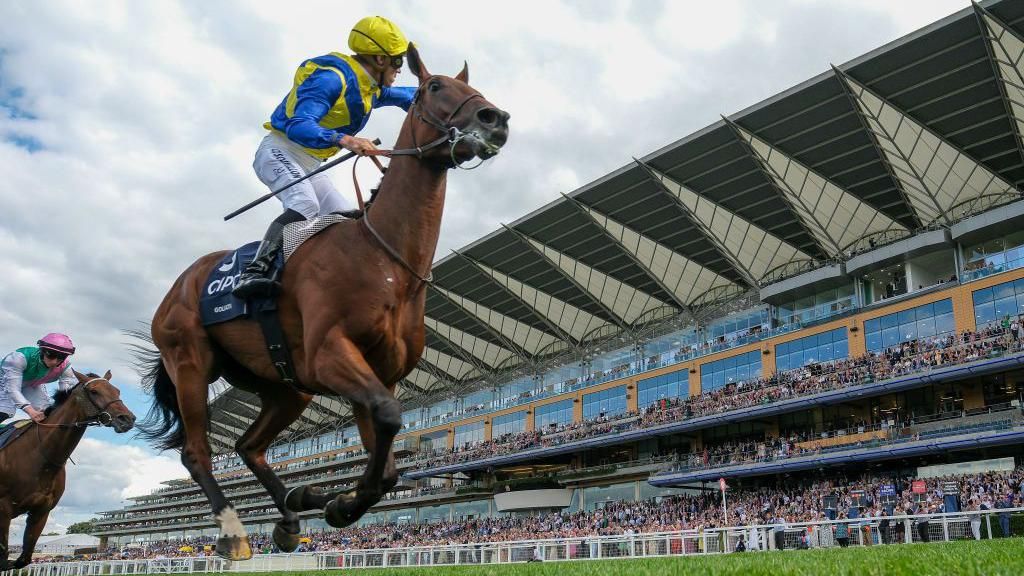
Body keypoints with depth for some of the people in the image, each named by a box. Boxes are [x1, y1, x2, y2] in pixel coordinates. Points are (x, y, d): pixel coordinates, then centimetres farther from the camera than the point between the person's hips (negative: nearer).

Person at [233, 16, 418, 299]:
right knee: (306, 206, -34)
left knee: (347, 222, 0)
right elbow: (298, 127, -33)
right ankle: (252, 272, -43)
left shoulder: (371, 89, 11)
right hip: (280, 151, -10)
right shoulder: (332, 77, -19)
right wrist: (345, 140, -48)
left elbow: (406, 95, 35)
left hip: (310, 165, 10)